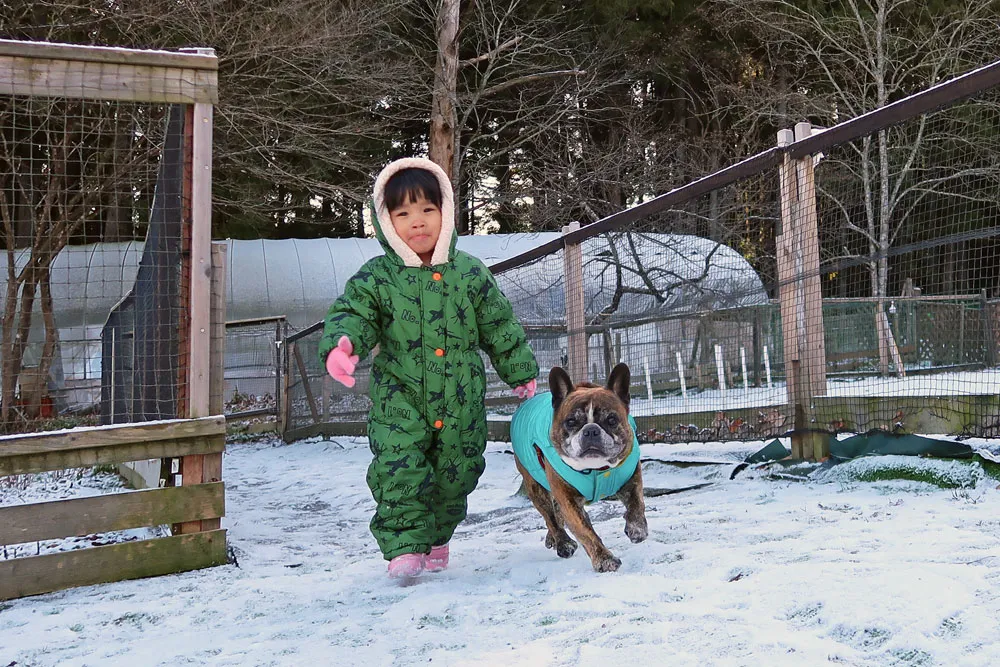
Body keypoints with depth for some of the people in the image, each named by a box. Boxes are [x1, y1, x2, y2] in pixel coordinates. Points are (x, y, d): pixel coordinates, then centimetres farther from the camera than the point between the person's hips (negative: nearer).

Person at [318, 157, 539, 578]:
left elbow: (501, 329, 9)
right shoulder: (376, 277, -2)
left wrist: (522, 374, 16)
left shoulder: (470, 273, 2)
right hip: (399, 397, -1)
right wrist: (341, 344, -30)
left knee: (457, 472, 10)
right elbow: (352, 314, -6)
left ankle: (436, 540, 32)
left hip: (461, 398, 2)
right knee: (398, 470, -15)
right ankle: (404, 547, -4)